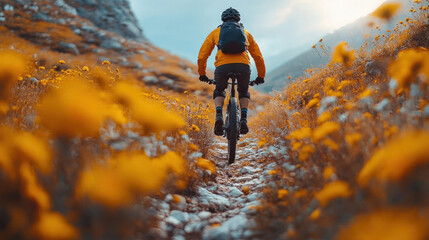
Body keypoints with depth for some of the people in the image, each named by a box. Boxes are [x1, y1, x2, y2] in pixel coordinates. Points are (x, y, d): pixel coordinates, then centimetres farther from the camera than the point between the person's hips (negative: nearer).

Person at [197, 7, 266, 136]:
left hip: (223, 66, -1)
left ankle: (219, 116, 3)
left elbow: (202, 56, 24)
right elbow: (258, 56, 30)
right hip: (243, 66, 1)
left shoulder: (216, 32, 28)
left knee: (219, 91, 28)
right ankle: (243, 119, 9)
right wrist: (261, 76, 40)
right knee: (244, 92, 30)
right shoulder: (245, 33, 31)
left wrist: (202, 74, 37)